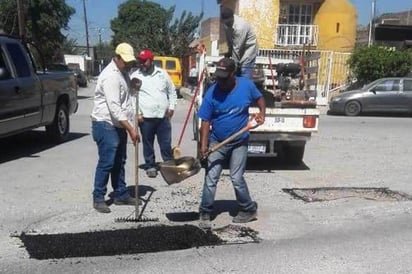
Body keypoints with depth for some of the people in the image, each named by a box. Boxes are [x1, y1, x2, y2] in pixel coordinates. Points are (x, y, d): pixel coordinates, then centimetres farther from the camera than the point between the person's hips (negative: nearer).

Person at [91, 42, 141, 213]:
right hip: (106, 124, -9)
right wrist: (131, 129, -29)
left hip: (119, 124, 9)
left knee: (119, 162, 14)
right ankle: (98, 198, 5)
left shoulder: (123, 72, 11)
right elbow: (114, 108, -27)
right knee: (106, 163, -6)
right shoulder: (110, 76, -20)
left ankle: (121, 195, 23)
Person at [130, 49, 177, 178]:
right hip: (145, 117, -1)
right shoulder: (135, 76, 0)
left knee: (166, 143, 6)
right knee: (148, 144, 8)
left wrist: (171, 107, 5)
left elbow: (172, 91, 14)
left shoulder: (162, 74, 7)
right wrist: (137, 113, -9)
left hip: (163, 116, 1)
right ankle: (150, 166, 21)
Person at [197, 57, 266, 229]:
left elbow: (259, 98, 12)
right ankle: (205, 213, 13)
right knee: (210, 179, -1)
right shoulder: (212, 93, -13)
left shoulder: (246, 85, -9)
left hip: (239, 143, 0)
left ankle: (249, 210, 21)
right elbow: (205, 121, -11)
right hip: (216, 142, 1)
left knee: (237, 179, 0)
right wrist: (203, 145, -21)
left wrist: (262, 112, -6)